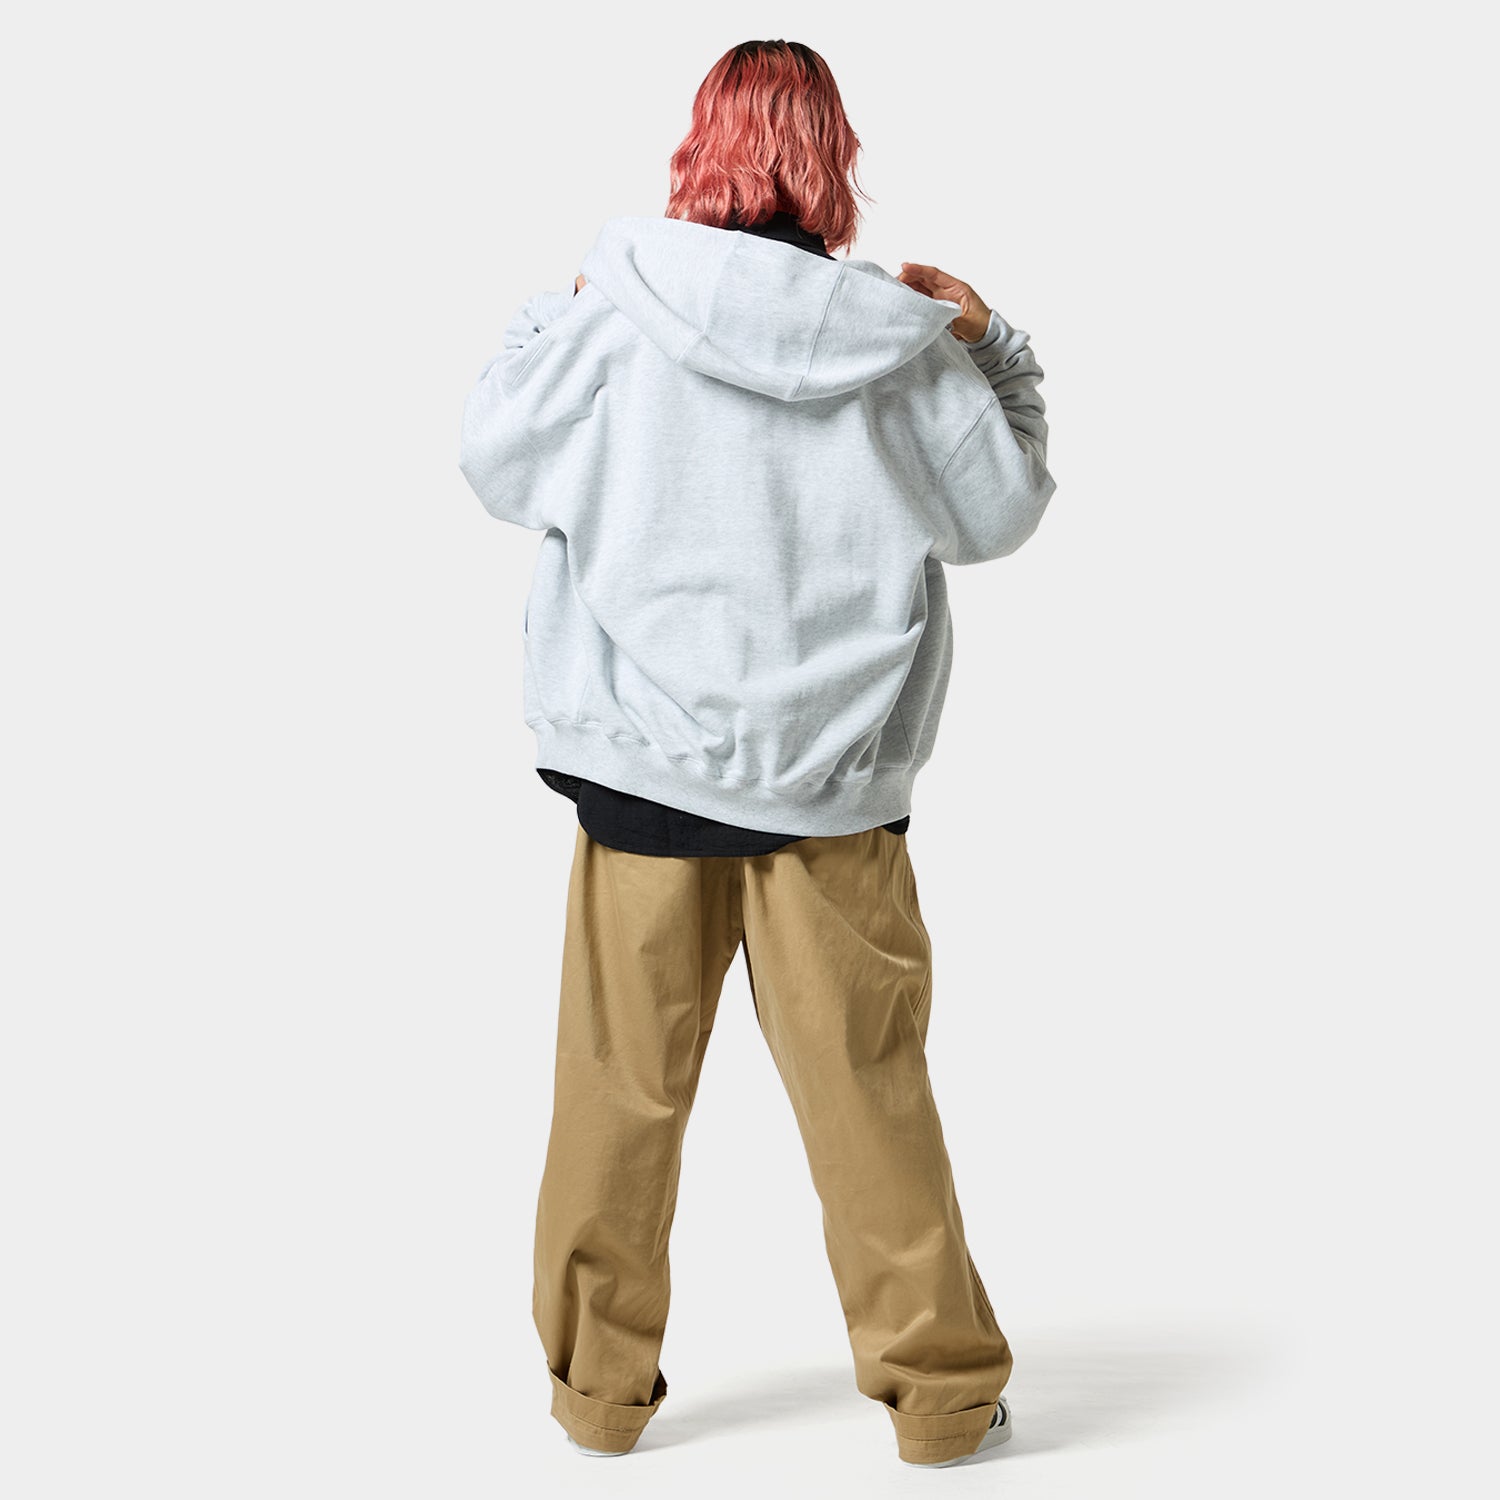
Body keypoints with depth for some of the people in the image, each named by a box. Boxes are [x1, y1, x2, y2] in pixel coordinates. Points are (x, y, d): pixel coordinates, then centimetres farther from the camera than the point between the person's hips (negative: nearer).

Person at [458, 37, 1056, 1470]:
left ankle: (599, 1382, 22)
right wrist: (983, 341, 21)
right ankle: (940, 1389, 19)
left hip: (645, 764, 0)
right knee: (869, 1087, 9)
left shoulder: (617, 319, -7)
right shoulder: (902, 345, -4)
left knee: (622, 1083, 11)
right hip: (831, 775, 1)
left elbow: (494, 460, 5)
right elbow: (1002, 509, 10)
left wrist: (550, 312, 19)